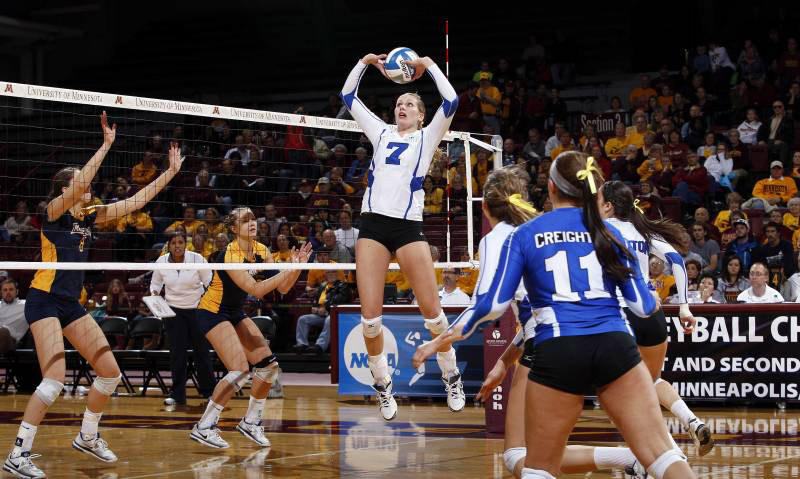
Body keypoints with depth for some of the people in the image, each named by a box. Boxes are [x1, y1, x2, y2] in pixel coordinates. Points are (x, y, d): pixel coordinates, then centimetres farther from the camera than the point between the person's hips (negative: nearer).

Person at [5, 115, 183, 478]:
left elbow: (135, 202, 14)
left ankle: (87, 438, 25)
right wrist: (107, 144, -25)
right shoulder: (55, 210, -8)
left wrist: (170, 173, 11)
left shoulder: (89, 216, 11)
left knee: (110, 372, 6)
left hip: (71, 304, 8)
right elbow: (81, 183, -27)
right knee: (55, 377, -21)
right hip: (44, 300, -8)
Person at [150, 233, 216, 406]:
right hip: (173, 310, 1)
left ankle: (208, 389, 19)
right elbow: (156, 283, 11)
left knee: (202, 350, 3)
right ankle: (177, 394, 4)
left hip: (197, 309, -1)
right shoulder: (161, 262, -5)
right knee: (177, 352, -4)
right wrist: (154, 293, -8)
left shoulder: (197, 259, -12)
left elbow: (209, 282, -4)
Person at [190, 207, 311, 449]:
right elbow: (256, 289, -32)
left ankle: (250, 422, 15)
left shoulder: (261, 251, -2)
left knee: (268, 364, 0)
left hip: (235, 313, 8)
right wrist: (290, 269, -34)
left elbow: (282, 288, -1)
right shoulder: (229, 255, -25)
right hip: (212, 313, -8)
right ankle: (203, 427, -12)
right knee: (240, 370, -20)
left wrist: (298, 266, -17)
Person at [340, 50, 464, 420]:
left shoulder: (427, 137, 10)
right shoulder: (381, 133, 18)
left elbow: (450, 102, -5)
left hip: (408, 227, -3)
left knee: (432, 311, -5)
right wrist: (365, 63, 11)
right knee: (370, 317, -5)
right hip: (373, 225, 3)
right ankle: (383, 387, 10)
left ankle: (452, 378, 15)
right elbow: (348, 96, 21)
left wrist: (429, 66, 0)